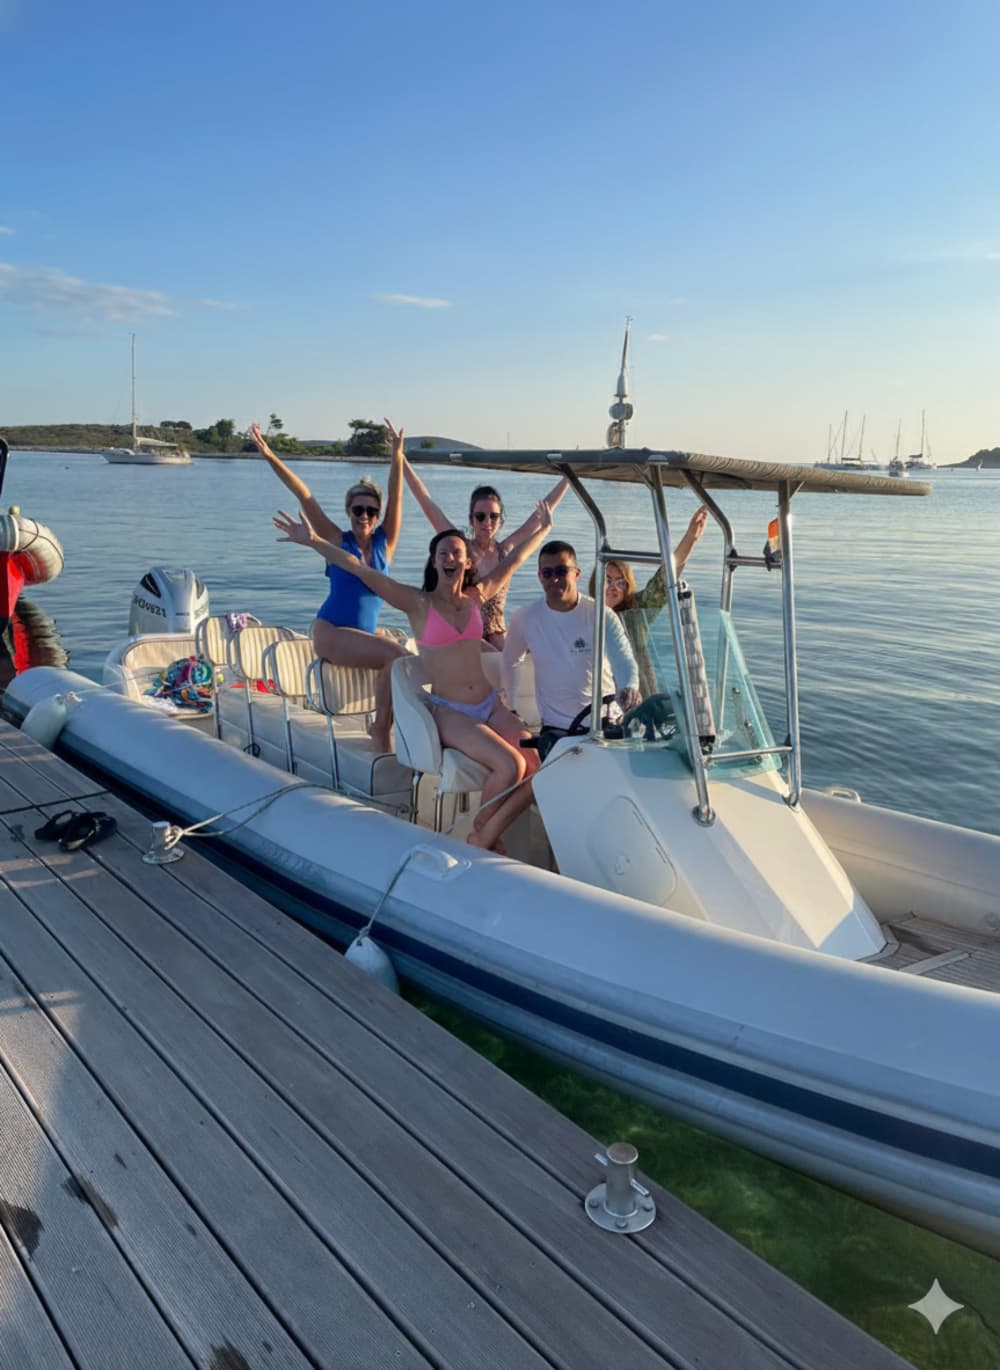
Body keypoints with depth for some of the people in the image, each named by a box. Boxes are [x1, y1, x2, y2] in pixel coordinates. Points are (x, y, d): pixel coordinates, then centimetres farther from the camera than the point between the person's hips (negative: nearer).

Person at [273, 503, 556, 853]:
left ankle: (486, 837, 2)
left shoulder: (477, 597, 9)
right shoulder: (419, 603, -5)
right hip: (450, 712, -5)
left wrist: (543, 529, 33)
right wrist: (313, 541, -21)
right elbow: (360, 570, -13)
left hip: (492, 705, 5)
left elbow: (514, 560, 23)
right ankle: (479, 835, 2)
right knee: (509, 766, -26)